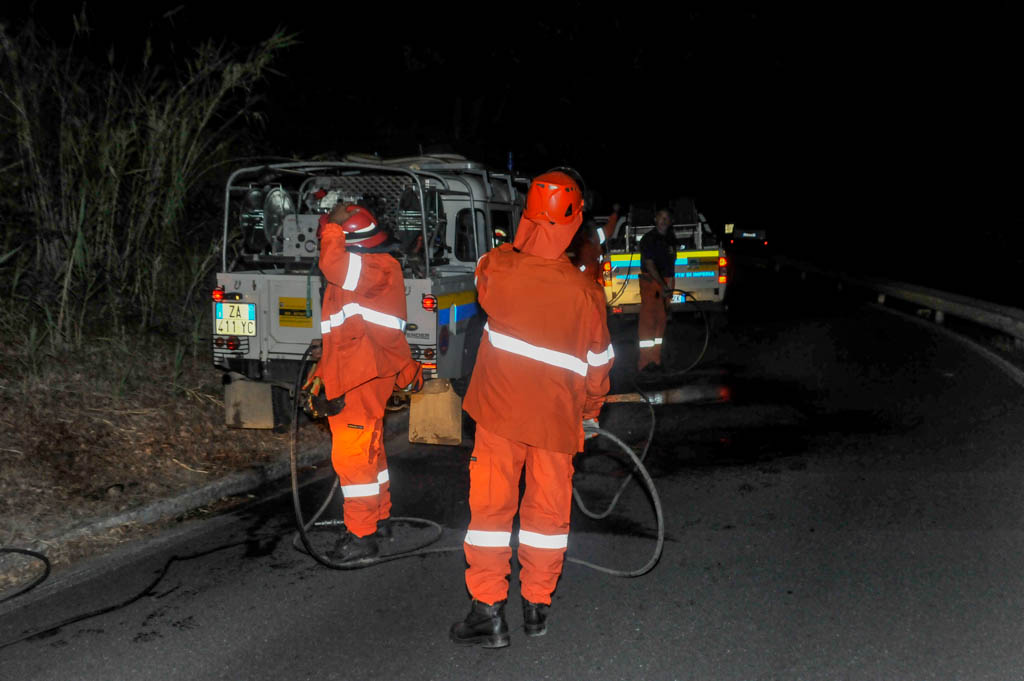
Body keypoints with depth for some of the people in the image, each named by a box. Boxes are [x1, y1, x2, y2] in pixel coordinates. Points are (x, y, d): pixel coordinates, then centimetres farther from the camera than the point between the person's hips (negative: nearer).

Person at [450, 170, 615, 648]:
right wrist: (592, 410, 15)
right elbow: (598, 362, -2)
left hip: (500, 411, 0)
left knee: (491, 505, 9)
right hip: (556, 417, 0)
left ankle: (489, 611, 11)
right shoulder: (583, 292, -13)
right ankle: (537, 605, 24)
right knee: (548, 508, 14)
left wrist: (517, 248, 28)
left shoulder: (498, 268, -12)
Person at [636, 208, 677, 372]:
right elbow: (650, 265, -15)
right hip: (651, 281, -7)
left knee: (661, 321, 9)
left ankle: (655, 360, 15)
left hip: (665, 282, 7)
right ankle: (645, 362, -7)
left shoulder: (670, 237, 12)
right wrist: (663, 285, -22)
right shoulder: (649, 239, -10)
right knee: (648, 320, -8)